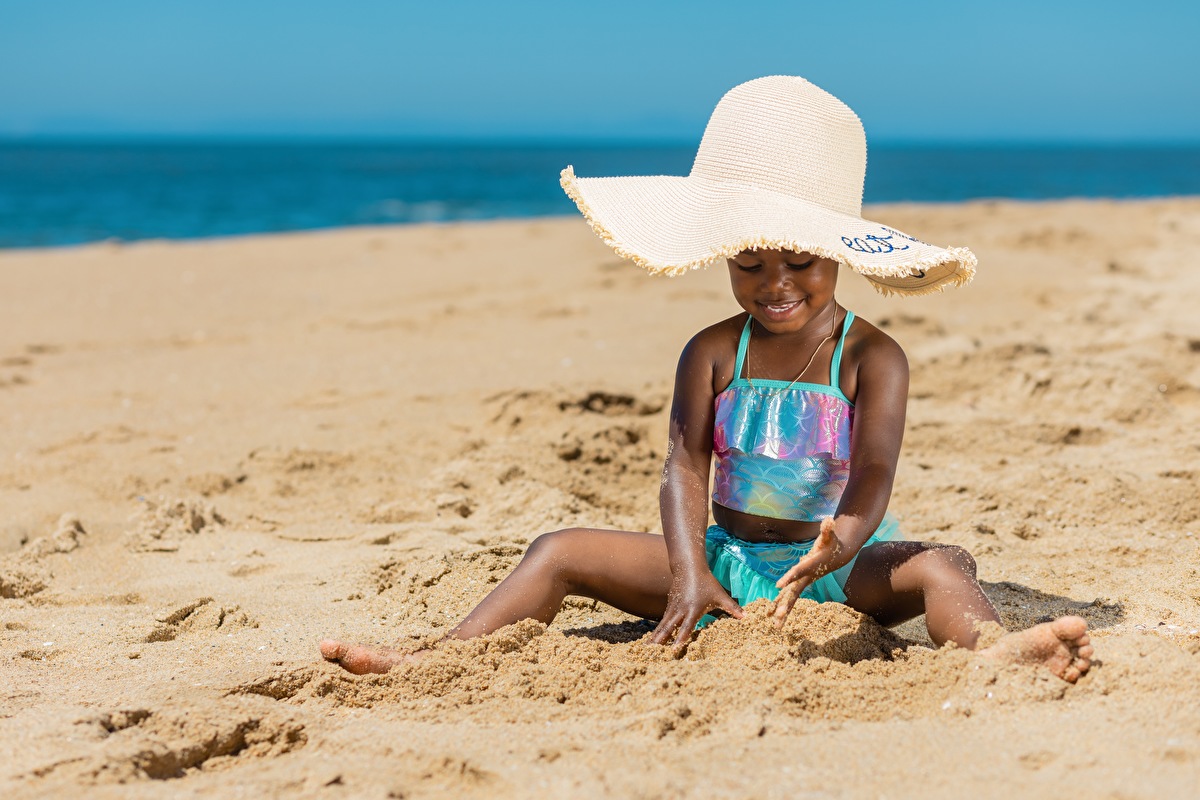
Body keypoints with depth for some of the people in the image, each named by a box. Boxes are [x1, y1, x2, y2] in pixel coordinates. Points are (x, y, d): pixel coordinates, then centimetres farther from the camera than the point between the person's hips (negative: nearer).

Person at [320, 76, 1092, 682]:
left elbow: (874, 474, -21)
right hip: (730, 557, 3)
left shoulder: (872, 357, -8)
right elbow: (686, 468, -9)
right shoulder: (713, 353, 0)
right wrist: (689, 575, -28)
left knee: (939, 564, -32)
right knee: (560, 551, -10)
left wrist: (836, 547, -44)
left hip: (841, 566, -2)